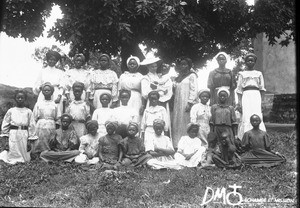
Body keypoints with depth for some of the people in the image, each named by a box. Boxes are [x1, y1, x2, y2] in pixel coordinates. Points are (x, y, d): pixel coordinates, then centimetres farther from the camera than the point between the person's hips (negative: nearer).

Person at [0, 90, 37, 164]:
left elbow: (31, 126, 4)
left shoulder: (28, 111, 5)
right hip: (13, 135, 0)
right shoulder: (10, 111, 6)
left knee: (26, 159, -1)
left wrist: (29, 140, -1)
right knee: (13, 158, -2)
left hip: (24, 136, 1)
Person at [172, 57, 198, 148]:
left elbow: (194, 90, -9)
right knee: (177, 124, 2)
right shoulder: (178, 77, 20)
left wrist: (190, 103, -17)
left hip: (186, 103, -7)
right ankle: (177, 145, 4)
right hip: (177, 105, 7)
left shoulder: (191, 75, 0)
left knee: (186, 124, -9)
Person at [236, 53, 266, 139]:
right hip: (246, 95, -1)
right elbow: (239, 89, 8)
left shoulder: (259, 73, 16)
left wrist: (261, 99, -1)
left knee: (257, 116, -11)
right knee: (246, 116, -10)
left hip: (256, 95, 1)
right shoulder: (242, 74, 12)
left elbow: (262, 88, 12)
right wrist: (239, 101, -2)